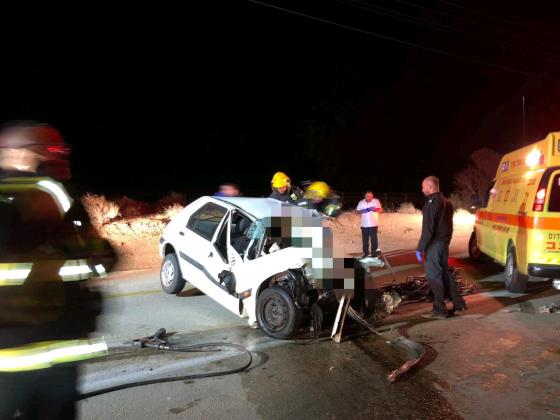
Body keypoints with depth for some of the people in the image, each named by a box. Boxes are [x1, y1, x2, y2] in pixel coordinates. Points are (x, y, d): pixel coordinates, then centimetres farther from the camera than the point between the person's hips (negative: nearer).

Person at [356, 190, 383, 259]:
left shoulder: (376, 201, 1)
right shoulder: (361, 202, 7)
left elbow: (380, 209, -3)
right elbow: (357, 211, 7)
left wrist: (374, 209, -22)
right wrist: (362, 211, -14)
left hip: (373, 224, -2)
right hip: (364, 225, 3)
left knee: (373, 239, -2)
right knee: (365, 239, 7)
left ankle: (374, 253, 6)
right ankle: (366, 253, 17)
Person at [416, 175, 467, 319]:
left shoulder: (431, 204, -17)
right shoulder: (446, 202, 14)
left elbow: (427, 229, -21)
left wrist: (420, 248, -17)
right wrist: (446, 241, 22)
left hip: (434, 245, -9)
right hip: (444, 244, 9)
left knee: (434, 277, -2)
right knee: (444, 274, 18)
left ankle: (439, 310, 4)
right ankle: (458, 303, 24)